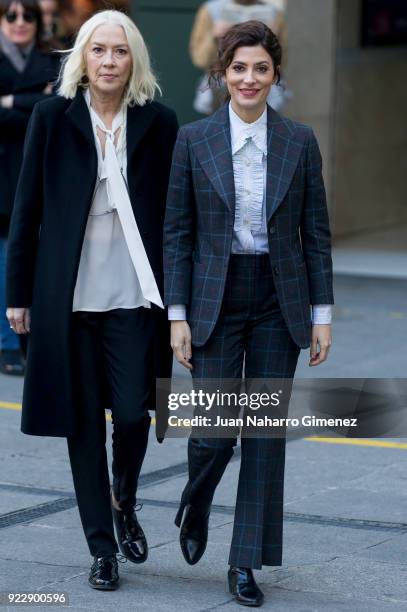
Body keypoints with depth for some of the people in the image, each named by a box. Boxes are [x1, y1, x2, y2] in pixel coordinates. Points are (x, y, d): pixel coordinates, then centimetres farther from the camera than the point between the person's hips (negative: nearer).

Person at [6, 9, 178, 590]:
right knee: (83, 423, 5)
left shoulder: (159, 122, 2)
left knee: (132, 413, -9)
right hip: (67, 297, 0)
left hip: (135, 296, 0)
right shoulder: (53, 117, 0)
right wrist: (19, 292, 2)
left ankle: (124, 501, 24)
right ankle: (102, 547, 17)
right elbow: (28, 208, 3)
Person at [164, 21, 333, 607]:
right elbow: (176, 233, 0)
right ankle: (196, 507, 30)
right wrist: (178, 315, -5)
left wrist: (322, 313, 0)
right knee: (215, 430, -4)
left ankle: (246, 563, 12)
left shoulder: (300, 141, 2)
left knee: (266, 432, 2)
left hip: (279, 301, 1)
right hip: (216, 300, -1)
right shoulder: (194, 139, -1)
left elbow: (316, 232, 4)